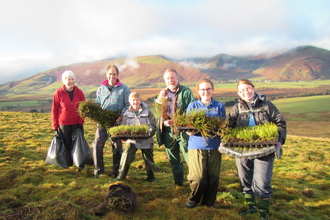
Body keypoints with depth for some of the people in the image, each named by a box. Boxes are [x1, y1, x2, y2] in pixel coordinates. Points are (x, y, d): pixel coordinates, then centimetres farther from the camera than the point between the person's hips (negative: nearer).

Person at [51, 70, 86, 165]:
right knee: (66, 144, 6)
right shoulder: (58, 93, -4)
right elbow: (54, 110, 0)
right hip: (63, 124, -1)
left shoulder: (79, 92, 1)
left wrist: (81, 121, -5)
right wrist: (54, 125, 1)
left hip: (77, 123, 1)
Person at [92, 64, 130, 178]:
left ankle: (116, 171, 22)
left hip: (117, 122, -2)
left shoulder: (124, 88, 0)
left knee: (117, 146, 8)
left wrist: (121, 116, -15)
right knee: (97, 145, -2)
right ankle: (98, 170, 12)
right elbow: (97, 104, 14)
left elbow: (128, 104, -1)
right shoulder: (101, 88, 9)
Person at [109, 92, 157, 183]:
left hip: (146, 140, 0)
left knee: (148, 158, 10)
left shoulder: (147, 112, -4)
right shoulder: (127, 114, 1)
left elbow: (153, 126, -5)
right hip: (132, 140, 1)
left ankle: (151, 177, 29)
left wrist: (149, 133, -23)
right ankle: (121, 176, 5)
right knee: (126, 156, -10)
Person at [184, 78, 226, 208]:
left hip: (214, 147, 1)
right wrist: (190, 131, -14)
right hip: (196, 145, -1)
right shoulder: (192, 106, 9)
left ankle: (208, 202, 25)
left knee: (213, 177, 3)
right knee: (198, 177, -6)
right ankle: (194, 199, 21)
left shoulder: (219, 106, 11)